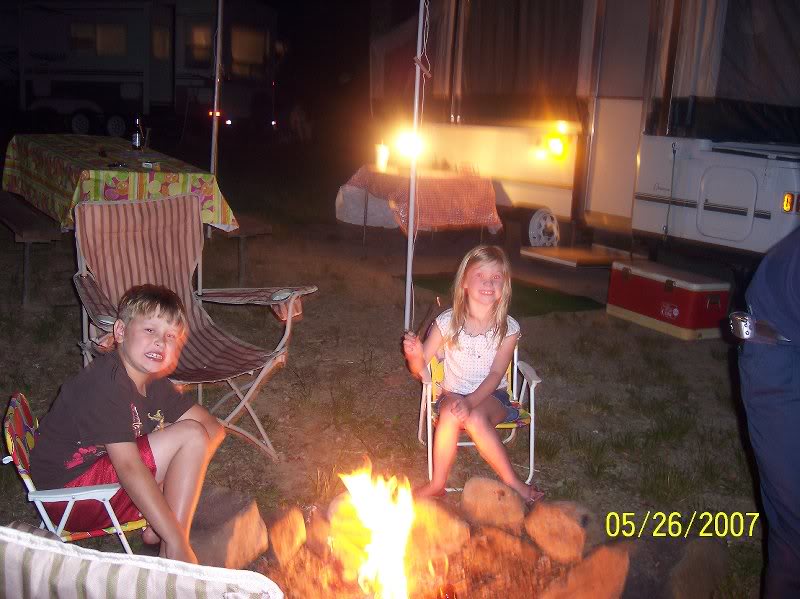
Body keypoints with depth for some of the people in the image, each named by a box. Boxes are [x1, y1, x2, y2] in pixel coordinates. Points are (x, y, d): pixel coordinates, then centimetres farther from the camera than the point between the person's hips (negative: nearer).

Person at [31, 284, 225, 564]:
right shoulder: (107, 381, -23)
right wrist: (178, 544, -31)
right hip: (69, 495, -9)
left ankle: (154, 527, -1)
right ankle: (171, 552, -15)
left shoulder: (153, 384, 5)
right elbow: (129, 467, -30)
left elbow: (213, 427, 5)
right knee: (190, 434, -18)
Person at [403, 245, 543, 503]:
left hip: (491, 397, -1)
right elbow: (420, 369, -4)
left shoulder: (508, 327, -7)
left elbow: (496, 375, -12)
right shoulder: (448, 321, -7)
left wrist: (470, 401, -28)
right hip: (453, 395, 1)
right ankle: (437, 484, -17)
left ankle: (510, 482, -18)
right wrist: (415, 355, -28)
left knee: (474, 417, -33)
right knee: (451, 412, -33)